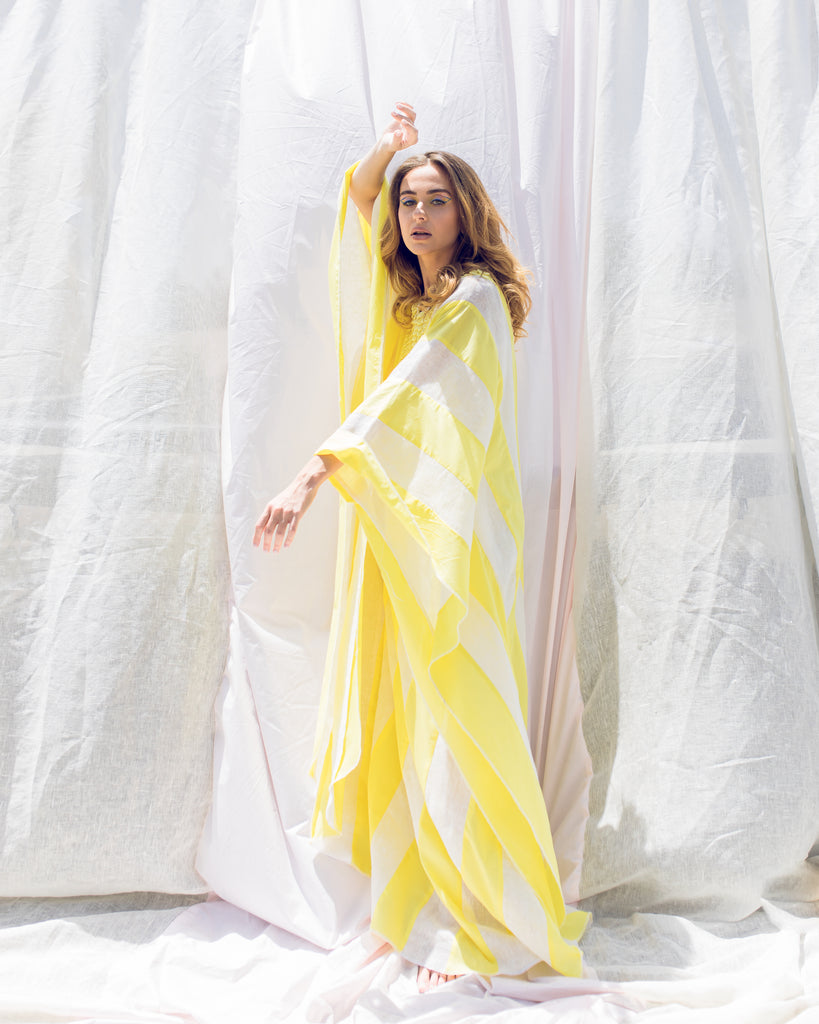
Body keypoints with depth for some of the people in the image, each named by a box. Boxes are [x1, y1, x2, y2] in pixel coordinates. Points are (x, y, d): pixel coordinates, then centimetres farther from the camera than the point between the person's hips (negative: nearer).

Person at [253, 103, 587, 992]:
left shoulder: (477, 297, -5)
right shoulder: (409, 294, 19)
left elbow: (402, 393, -20)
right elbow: (357, 201, 29)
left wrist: (312, 474, -29)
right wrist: (386, 150, 12)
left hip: (452, 532, -8)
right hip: (397, 526, 8)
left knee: (455, 712, -7)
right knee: (407, 710, 7)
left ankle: (494, 927, 8)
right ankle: (431, 895, 20)